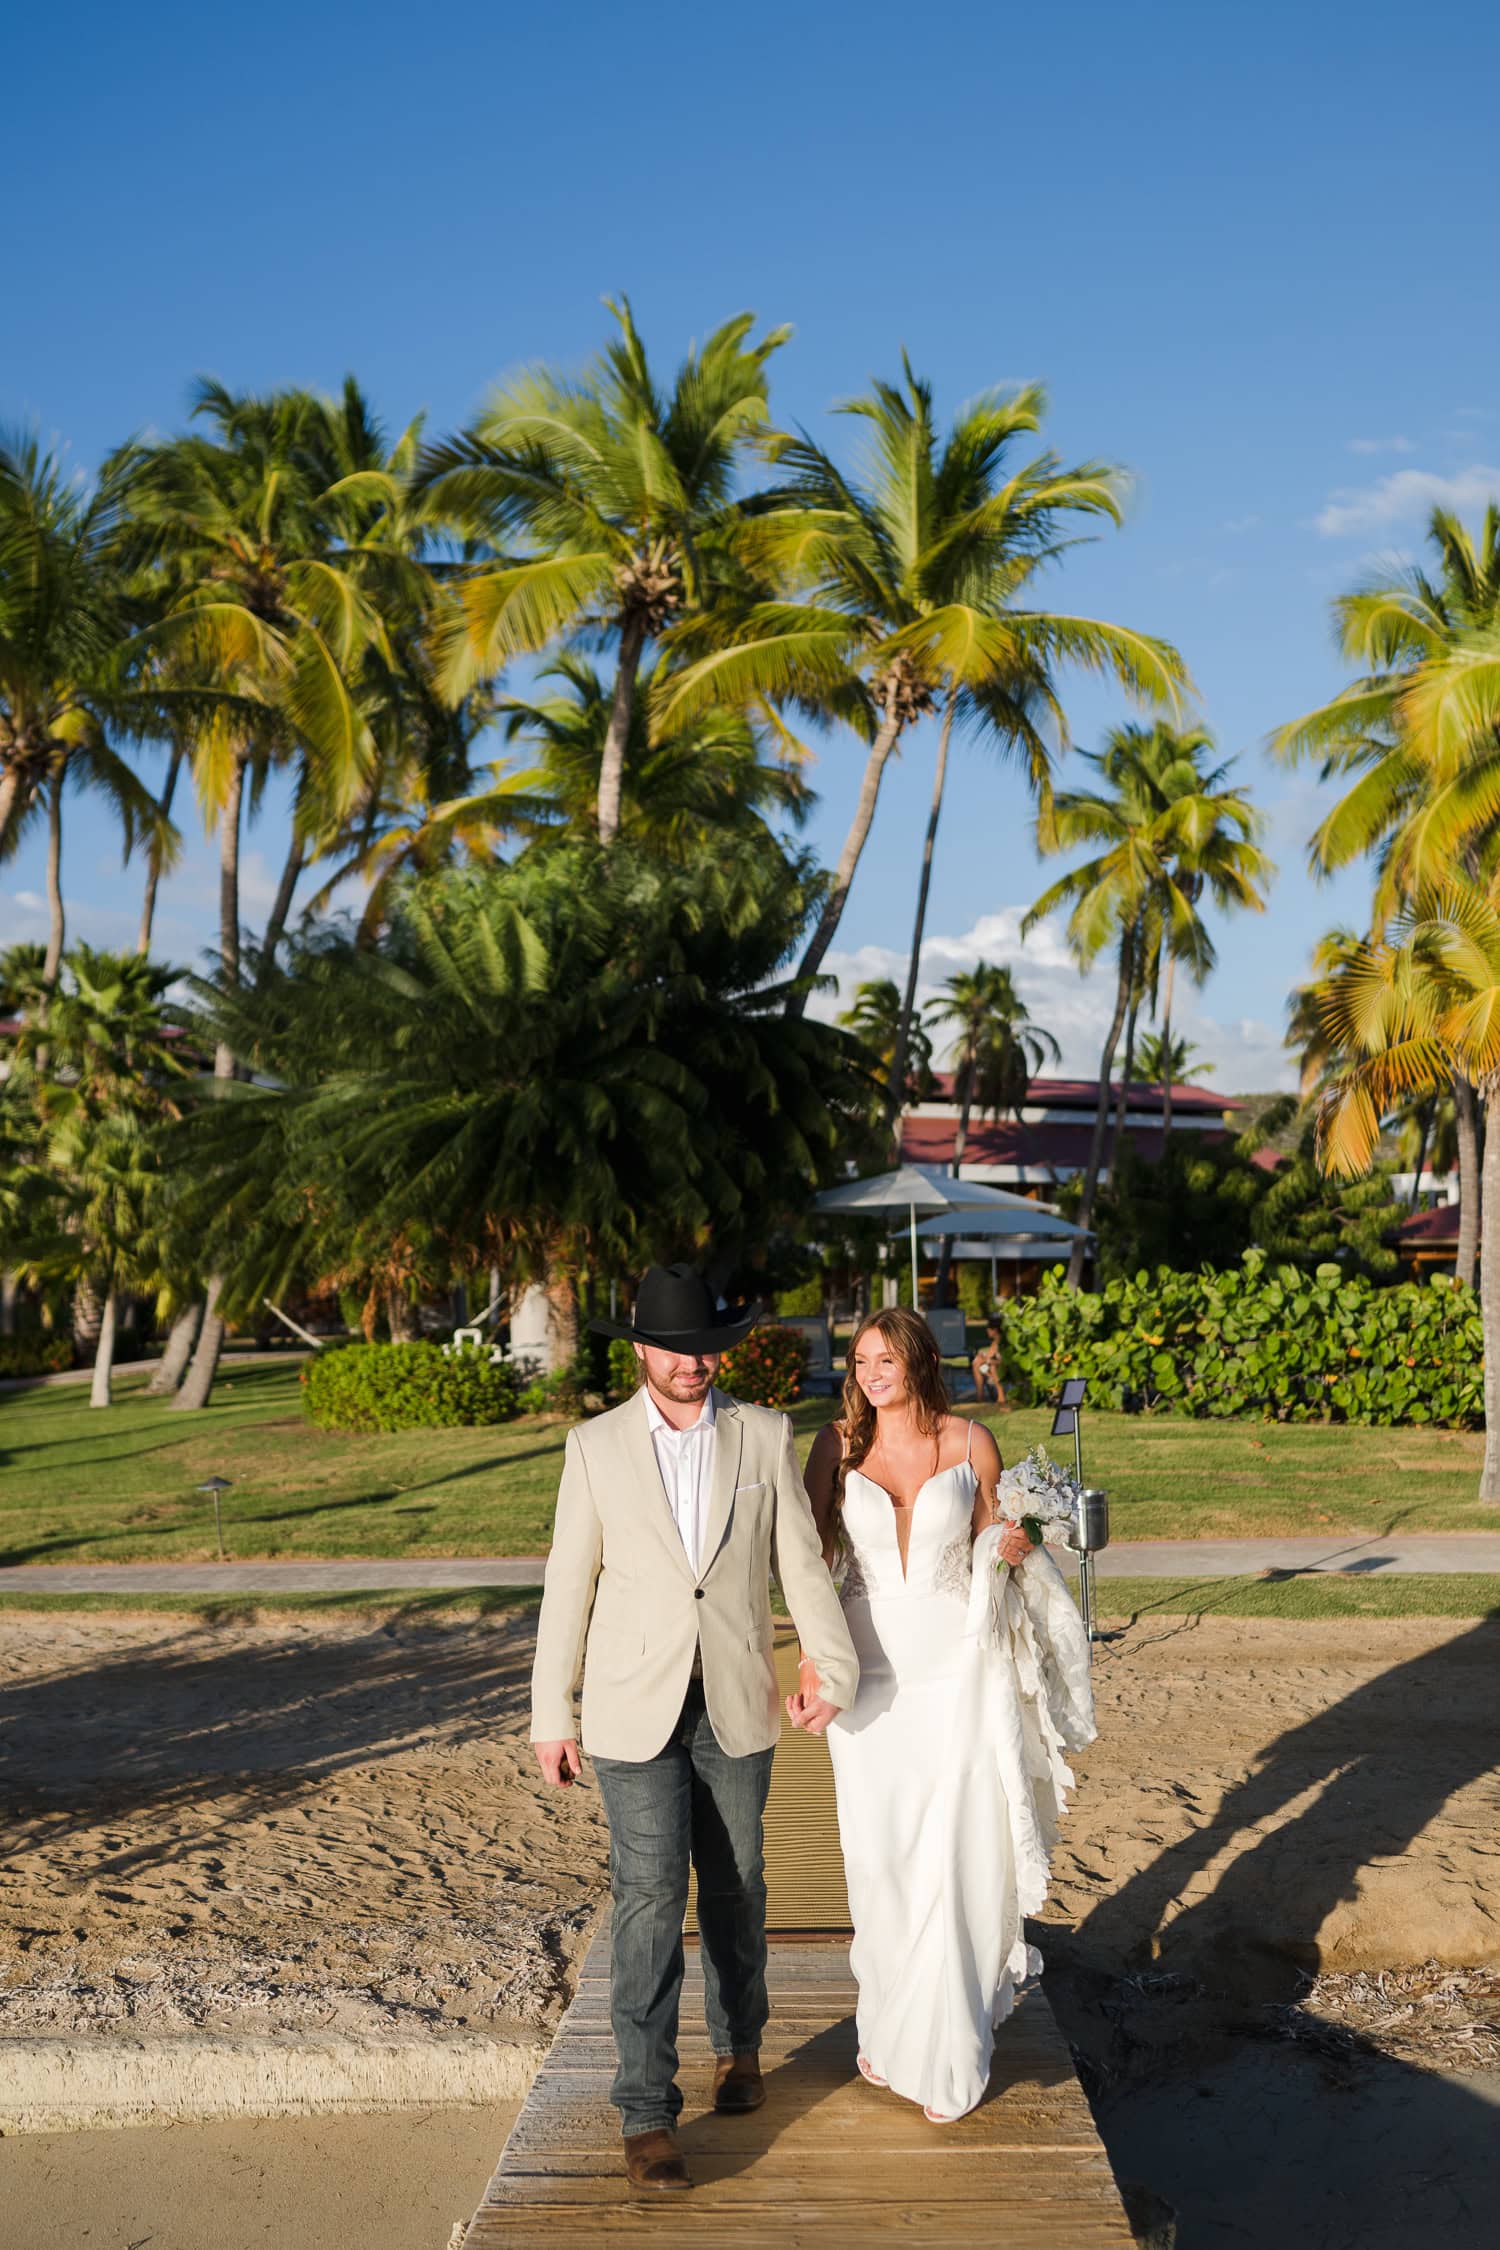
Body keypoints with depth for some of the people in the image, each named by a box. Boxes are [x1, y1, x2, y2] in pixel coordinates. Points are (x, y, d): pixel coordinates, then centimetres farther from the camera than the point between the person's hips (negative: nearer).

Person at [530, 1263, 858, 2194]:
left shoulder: (766, 1436, -1)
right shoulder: (595, 1446, -3)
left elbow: (801, 1559, -4)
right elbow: (569, 1583, 0)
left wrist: (834, 1666, -17)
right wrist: (552, 1713, 1)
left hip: (736, 1704, 2)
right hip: (636, 1707, -1)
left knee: (735, 1886, 15)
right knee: (651, 1897, -7)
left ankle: (739, 2044, 39)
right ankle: (648, 2112, 1)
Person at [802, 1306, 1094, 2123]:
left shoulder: (970, 1442, -2)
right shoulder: (839, 1443, -1)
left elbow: (995, 1540, 10)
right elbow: (813, 1551, 3)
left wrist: (1012, 1550, -13)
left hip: (955, 1666, -1)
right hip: (871, 1668, 1)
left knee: (954, 1856, 0)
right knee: (878, 1855, 5)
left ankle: (946, 2054, 13)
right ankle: (887, 2024, 26)